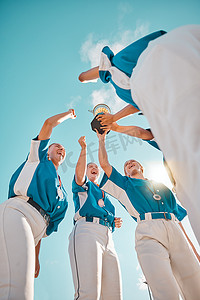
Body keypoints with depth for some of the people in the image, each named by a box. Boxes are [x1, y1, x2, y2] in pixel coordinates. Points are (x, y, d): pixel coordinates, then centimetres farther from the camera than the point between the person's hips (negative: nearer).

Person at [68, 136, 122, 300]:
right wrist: (84, 148, 0)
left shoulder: (105, 195, 38)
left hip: (108, 237, 6)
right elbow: (79, 174, -3)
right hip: (87, 230, -6)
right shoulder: (82, 185, 22)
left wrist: (115, 223, 16)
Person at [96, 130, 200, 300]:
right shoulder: (125, 184, 27)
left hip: (175, 231, 3)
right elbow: (104, 164, 22)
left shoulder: (163, 187, 33)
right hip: (148, 231, -3)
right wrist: (102, 140, 29)